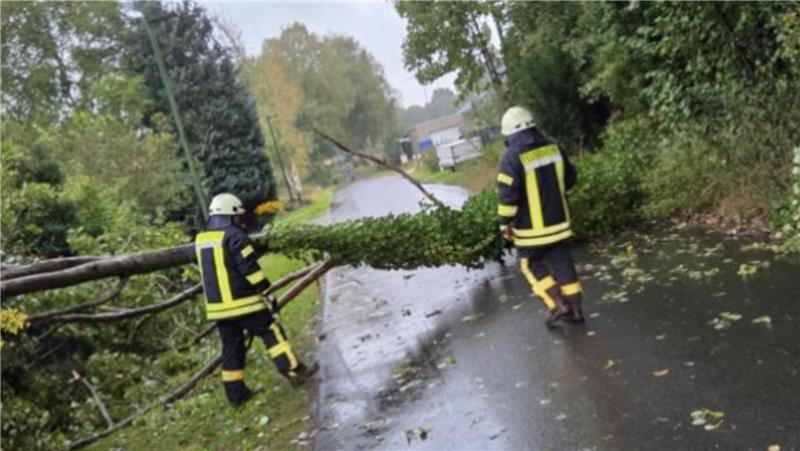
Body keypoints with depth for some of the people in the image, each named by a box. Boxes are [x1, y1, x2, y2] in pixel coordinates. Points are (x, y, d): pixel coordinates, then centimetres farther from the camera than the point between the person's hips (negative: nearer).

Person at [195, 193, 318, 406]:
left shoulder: (200, 239, 12)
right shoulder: (235, 236, -13)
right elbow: (250, 269, -16)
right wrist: (267, 293, -9)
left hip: (217, 306, 7)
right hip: (243, 302, -7)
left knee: (231, 346, 13)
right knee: (272, 333, 3)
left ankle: (235, 392, 17)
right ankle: (295, 371, 4)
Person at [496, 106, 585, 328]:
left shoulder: (512, 158, -17)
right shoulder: (554, 149, 0)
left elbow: (507, 196, -18)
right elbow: (569, 179, 11)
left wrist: (505, 223, -6)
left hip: (531, 228, -5)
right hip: (558, 221, 5)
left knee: (532, 265, 13)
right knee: (563, 263, 13)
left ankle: (557, 305, 6)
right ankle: (575, 308, 18)